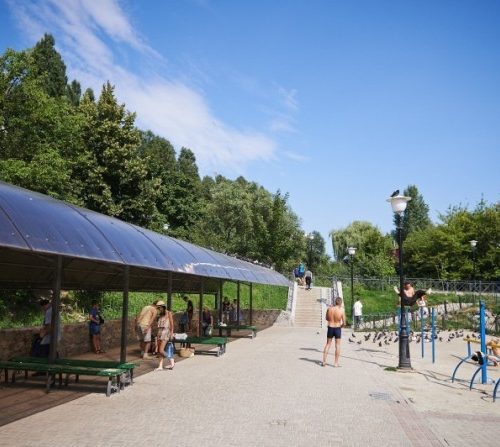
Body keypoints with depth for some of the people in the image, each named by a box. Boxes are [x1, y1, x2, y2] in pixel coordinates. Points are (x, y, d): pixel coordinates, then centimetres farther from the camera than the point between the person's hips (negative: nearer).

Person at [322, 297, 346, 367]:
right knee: (337, 345, 10)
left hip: (330, 328, 3)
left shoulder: (329, 308, -6)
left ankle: (324, 361, 15)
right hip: (337, 328, -2)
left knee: (328, 344, 14)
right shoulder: (342, 310, -13)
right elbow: (344, 323, -9)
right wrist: (341, 325, 10)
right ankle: (336, 363, 13)